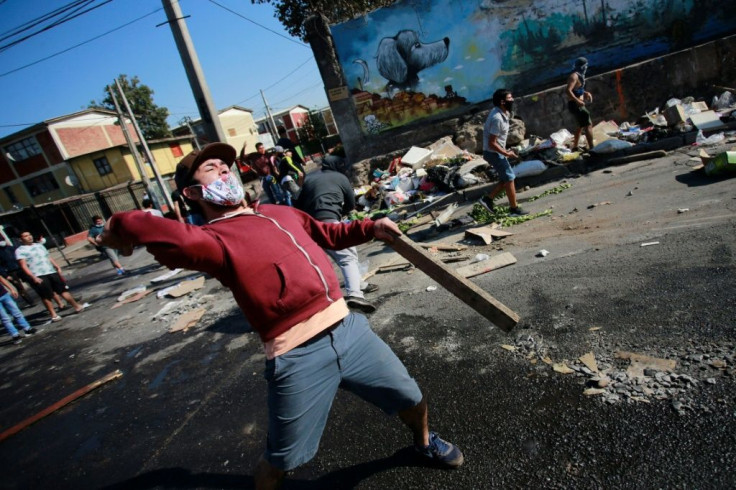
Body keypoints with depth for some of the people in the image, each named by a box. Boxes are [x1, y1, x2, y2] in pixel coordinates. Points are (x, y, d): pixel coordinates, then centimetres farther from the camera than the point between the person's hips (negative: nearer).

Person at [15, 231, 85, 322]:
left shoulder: (39, 245, 18)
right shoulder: (20, 250, -1)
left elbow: (49, 257, 21)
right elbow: (23, 266, -9)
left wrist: (57, 267, 11)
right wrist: (33, 277, -18)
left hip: (52, 272, 5)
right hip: (38, 277, -5)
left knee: (64, 290, 8)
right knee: (46, 297, 0)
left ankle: (77, 306, 14)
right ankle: (53, 315, 9)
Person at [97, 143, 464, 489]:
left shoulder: (282, 213, 15)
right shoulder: (211, 239, -8)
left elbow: (328, 234, 30)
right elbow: (136, 226, -25)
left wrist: (371, 228, 17)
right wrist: (121, 229, -3)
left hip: (348, 329, 6)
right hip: (298, 357, -6)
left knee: (411, 399, 21)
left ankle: (425, 443, 55)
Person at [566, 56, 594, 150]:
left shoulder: (578, 75, 15)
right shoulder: (574, 76, -15)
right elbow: (568, 91, -28)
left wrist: (586, 93, 13)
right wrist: (577, 100, -30)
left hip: (577, 104, 11)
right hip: (575, 105, -11)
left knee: (581, 125, 21)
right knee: (588, 125, -11)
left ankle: (575, 146, 28)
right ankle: (591, 148, -13)